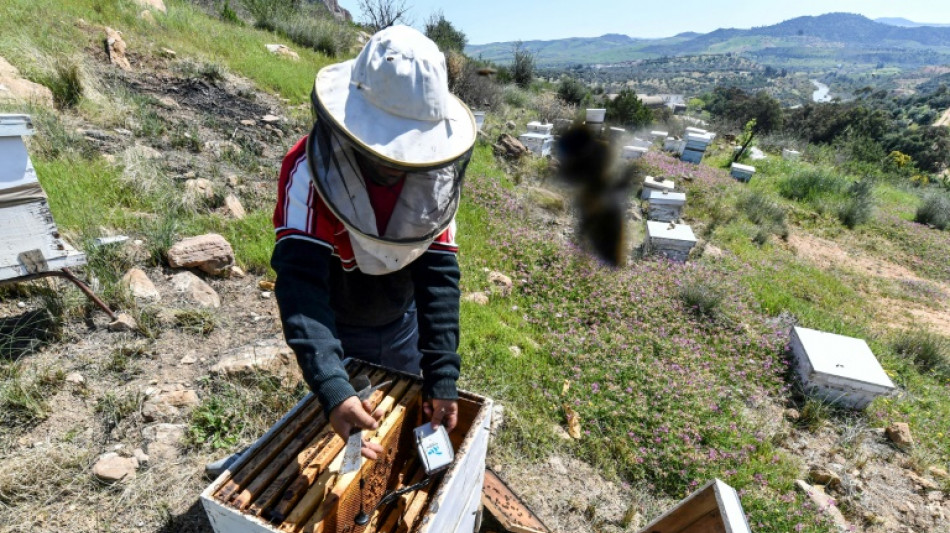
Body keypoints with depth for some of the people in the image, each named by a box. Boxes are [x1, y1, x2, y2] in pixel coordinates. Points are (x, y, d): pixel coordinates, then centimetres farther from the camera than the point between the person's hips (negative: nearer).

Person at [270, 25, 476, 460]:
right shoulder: (309, 170, -30)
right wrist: (331, 389, -51)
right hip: (335, 329, -2)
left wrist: (443, 374, -28)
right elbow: (300, 281, -38)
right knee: (339, 435, 20)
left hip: (404, 322, 3)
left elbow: (438, 273, -22)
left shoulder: (436, 174, -20)